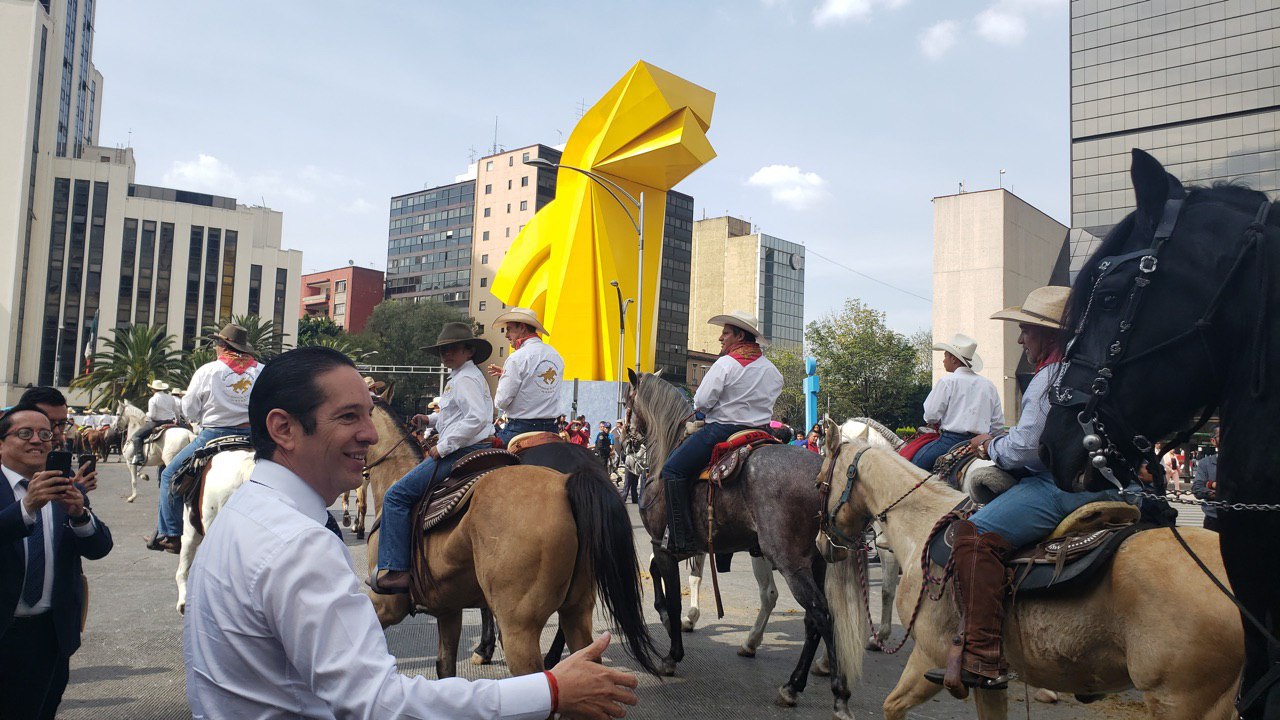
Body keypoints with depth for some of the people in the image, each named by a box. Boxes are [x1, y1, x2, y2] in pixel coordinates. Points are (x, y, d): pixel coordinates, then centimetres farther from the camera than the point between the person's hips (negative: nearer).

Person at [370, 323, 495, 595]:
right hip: (467, 452, 12)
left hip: (462, 453, -12)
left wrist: (443, 447, -22)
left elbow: (476, 418, -26)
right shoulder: (465, 376, 19)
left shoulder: (464, 379, -13)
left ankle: (395, 571, -16)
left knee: (397, 495, -13)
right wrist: (431, 419, 20)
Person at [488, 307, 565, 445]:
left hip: (520, 428, -7)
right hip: (550, 429, 7)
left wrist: (502, 378, 9)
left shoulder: (517, 358, -11)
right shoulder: (556, 356, 10)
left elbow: (501, 402, -12)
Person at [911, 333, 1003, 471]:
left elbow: (931, 415, -7)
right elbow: (998, 423, 13)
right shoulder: (989, 385, 12)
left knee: (915, 462, 0)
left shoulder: (947, 381, -6)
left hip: (952, 439, -7)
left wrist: (938, 424, 14)